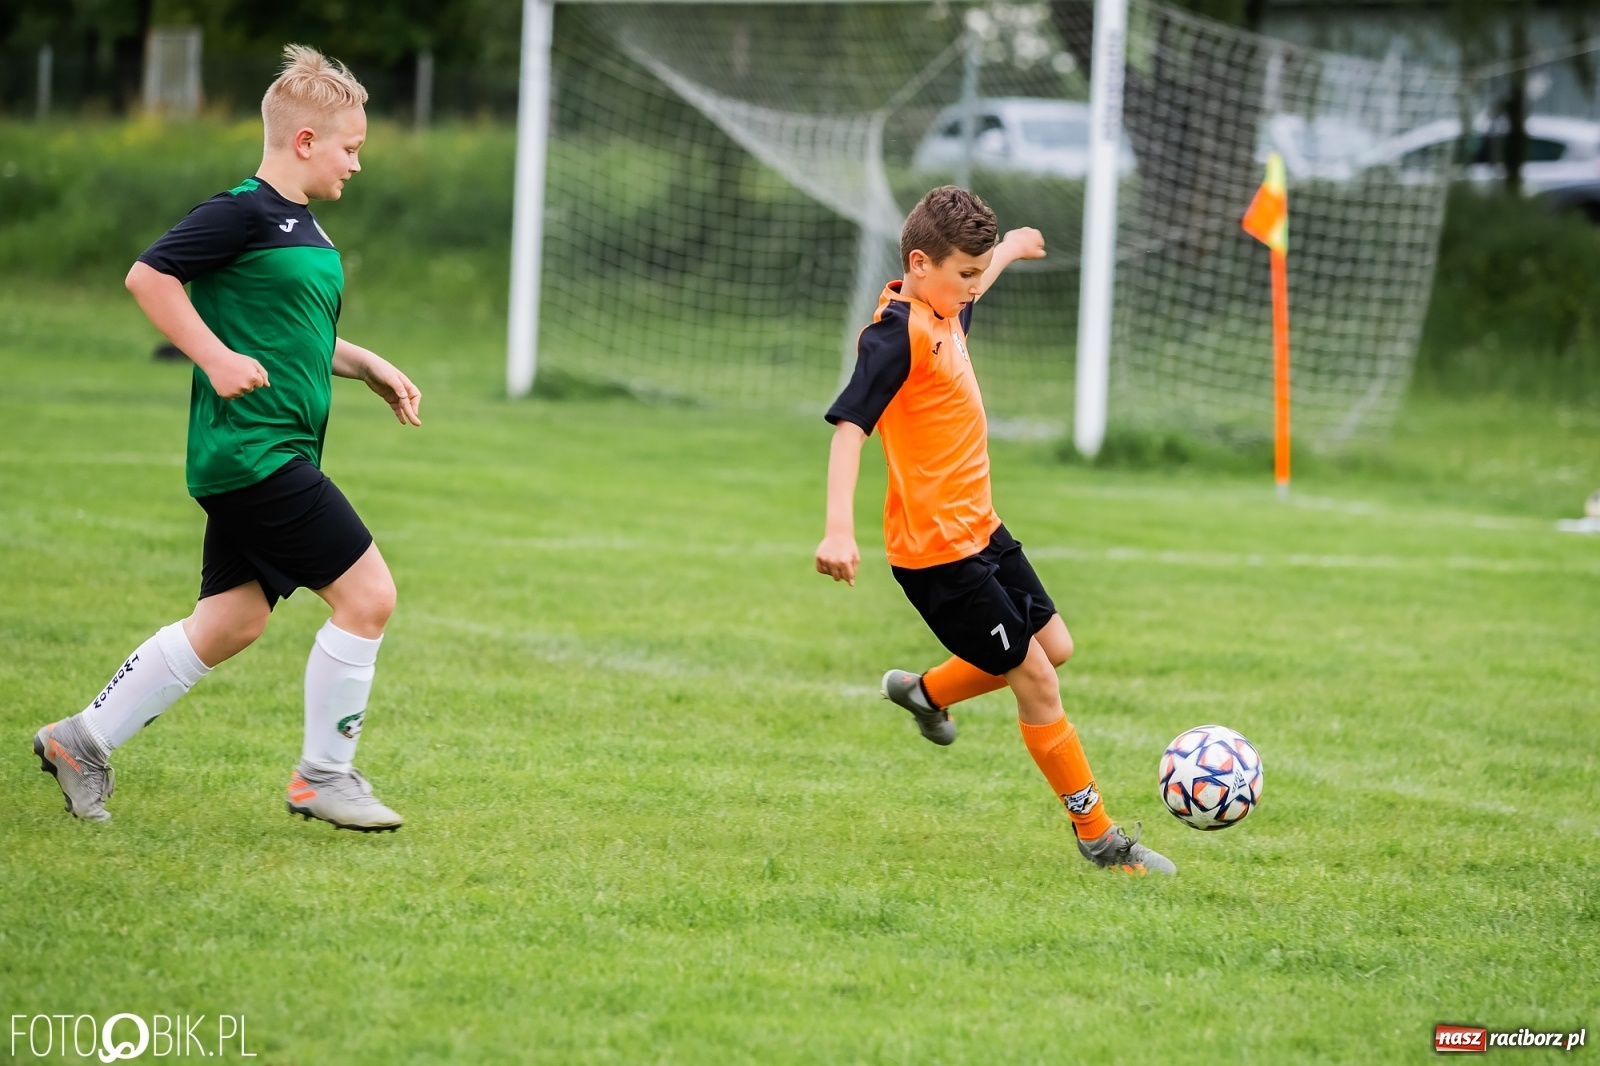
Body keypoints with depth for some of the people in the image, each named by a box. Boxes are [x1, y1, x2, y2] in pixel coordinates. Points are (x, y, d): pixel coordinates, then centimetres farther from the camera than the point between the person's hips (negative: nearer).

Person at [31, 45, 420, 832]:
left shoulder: (301, 230, 17)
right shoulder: (245, 213, -12)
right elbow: (148, 276, -15)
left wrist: (368, 367, 18)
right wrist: (215, 359, -19)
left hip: (261, 461, 10)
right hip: (252, 450, -10)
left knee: (231, 622, 13)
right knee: (368, 595, -10)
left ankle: (82, 741, 21)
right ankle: (323, 776, 1)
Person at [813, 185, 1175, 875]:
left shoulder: (943, 312, 6)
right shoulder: (897, 334, -21)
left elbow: (969, 289, 33)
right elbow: (848, 426, -30)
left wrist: (1009, 249, 53)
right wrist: (838, 528, -41)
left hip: (980, 529, 10)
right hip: (936, 548, -10)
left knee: (1053, 646, 18)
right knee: (1035, 679, -5)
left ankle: (926, 690, 37)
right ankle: (1098, 837, 5)